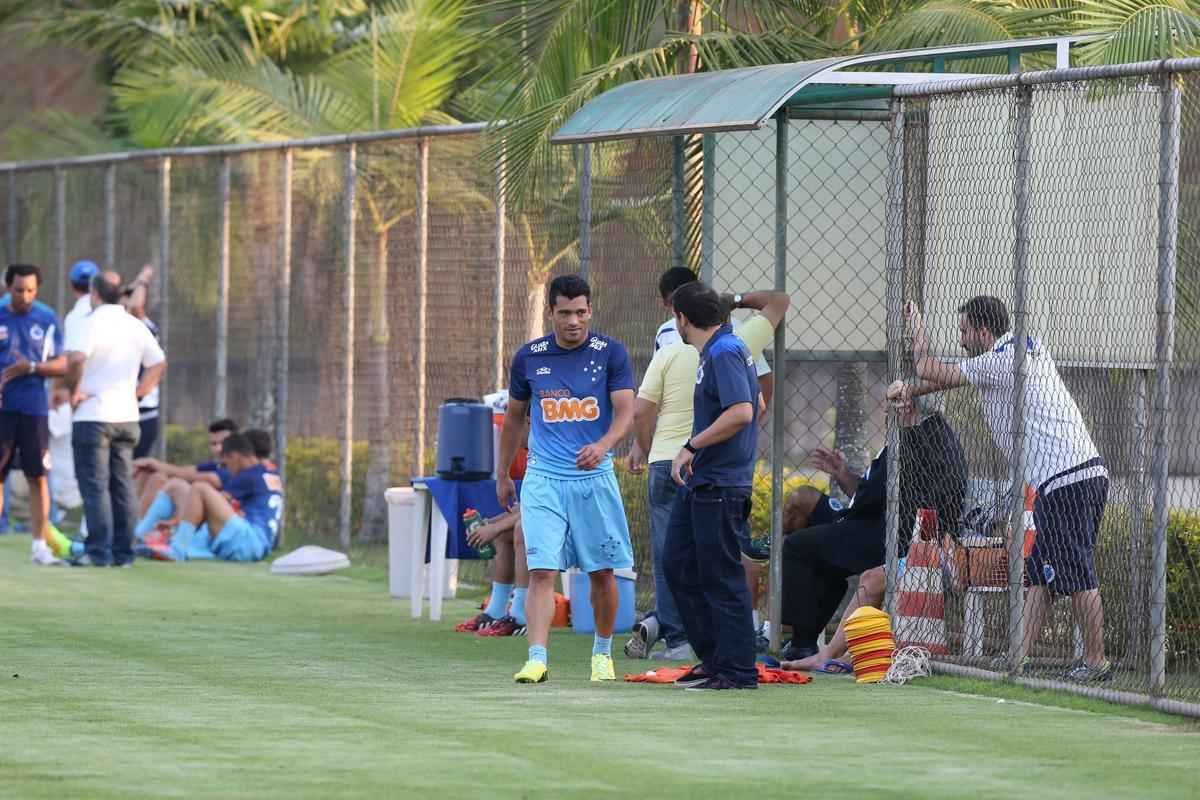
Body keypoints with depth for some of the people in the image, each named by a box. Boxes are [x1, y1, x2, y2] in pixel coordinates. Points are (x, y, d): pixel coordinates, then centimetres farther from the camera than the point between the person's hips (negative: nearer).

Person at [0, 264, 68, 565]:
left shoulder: (47, 319, 4)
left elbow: (62, 365, 2)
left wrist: (31, 367, -14)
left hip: (34, 409, 0)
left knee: (38, 477, 1)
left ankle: (40, 546, 5)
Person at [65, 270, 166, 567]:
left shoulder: (92, 324, -11)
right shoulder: (136, 327, 9)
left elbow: (75, 358, -27)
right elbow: (159, 364, 13)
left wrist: (74, 391, -13)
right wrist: (138, 393, 13)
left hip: (93, 417, -6)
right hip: (127, 417, 6)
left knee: (94, 486, -5)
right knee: (123, 486, 10)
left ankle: (98, 551, -10)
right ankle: (123, 551, 10)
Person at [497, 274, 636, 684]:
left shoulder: (611, 353, -2)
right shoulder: (529, 357, 4)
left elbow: (625, 412, -9)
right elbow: (514, 417, 17)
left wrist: (603, 445, -29)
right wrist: (503, 475, 20)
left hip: (595, 478, 0)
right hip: (543, 479, 0)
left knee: (602, 572, 8)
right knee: (541, 571, -12)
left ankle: (602, 651, 28)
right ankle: (537, 659, -19)